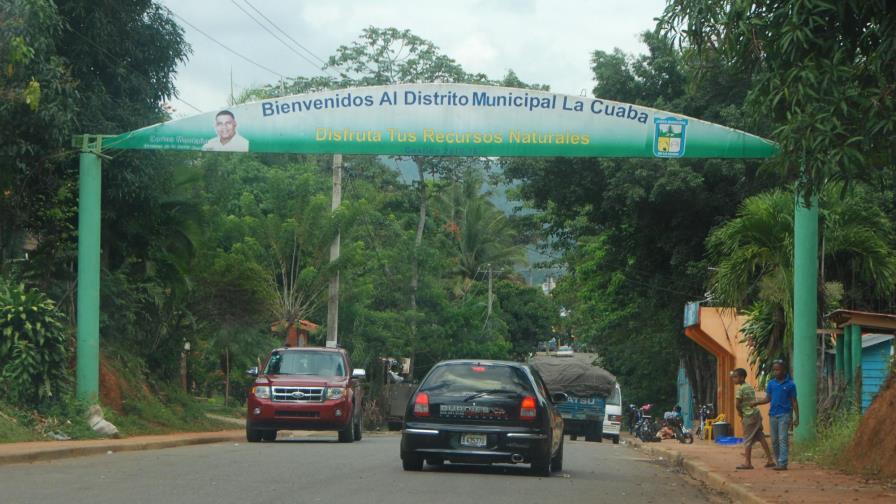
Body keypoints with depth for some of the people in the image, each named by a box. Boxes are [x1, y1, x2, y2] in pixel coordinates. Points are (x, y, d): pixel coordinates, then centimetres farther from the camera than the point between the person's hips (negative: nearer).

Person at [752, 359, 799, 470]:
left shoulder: (790, 384, -3)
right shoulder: (771, 383, 9)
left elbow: (794, 402, 0)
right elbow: (768, 399, 12)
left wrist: (797, 417, -2)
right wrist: (756, 402, -5)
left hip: (784, 414, -5)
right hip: (773, 414, 5)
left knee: (783, 439, -10)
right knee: (774, 440, 8)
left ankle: (783, 464, -12)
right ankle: (778, 461, 19)